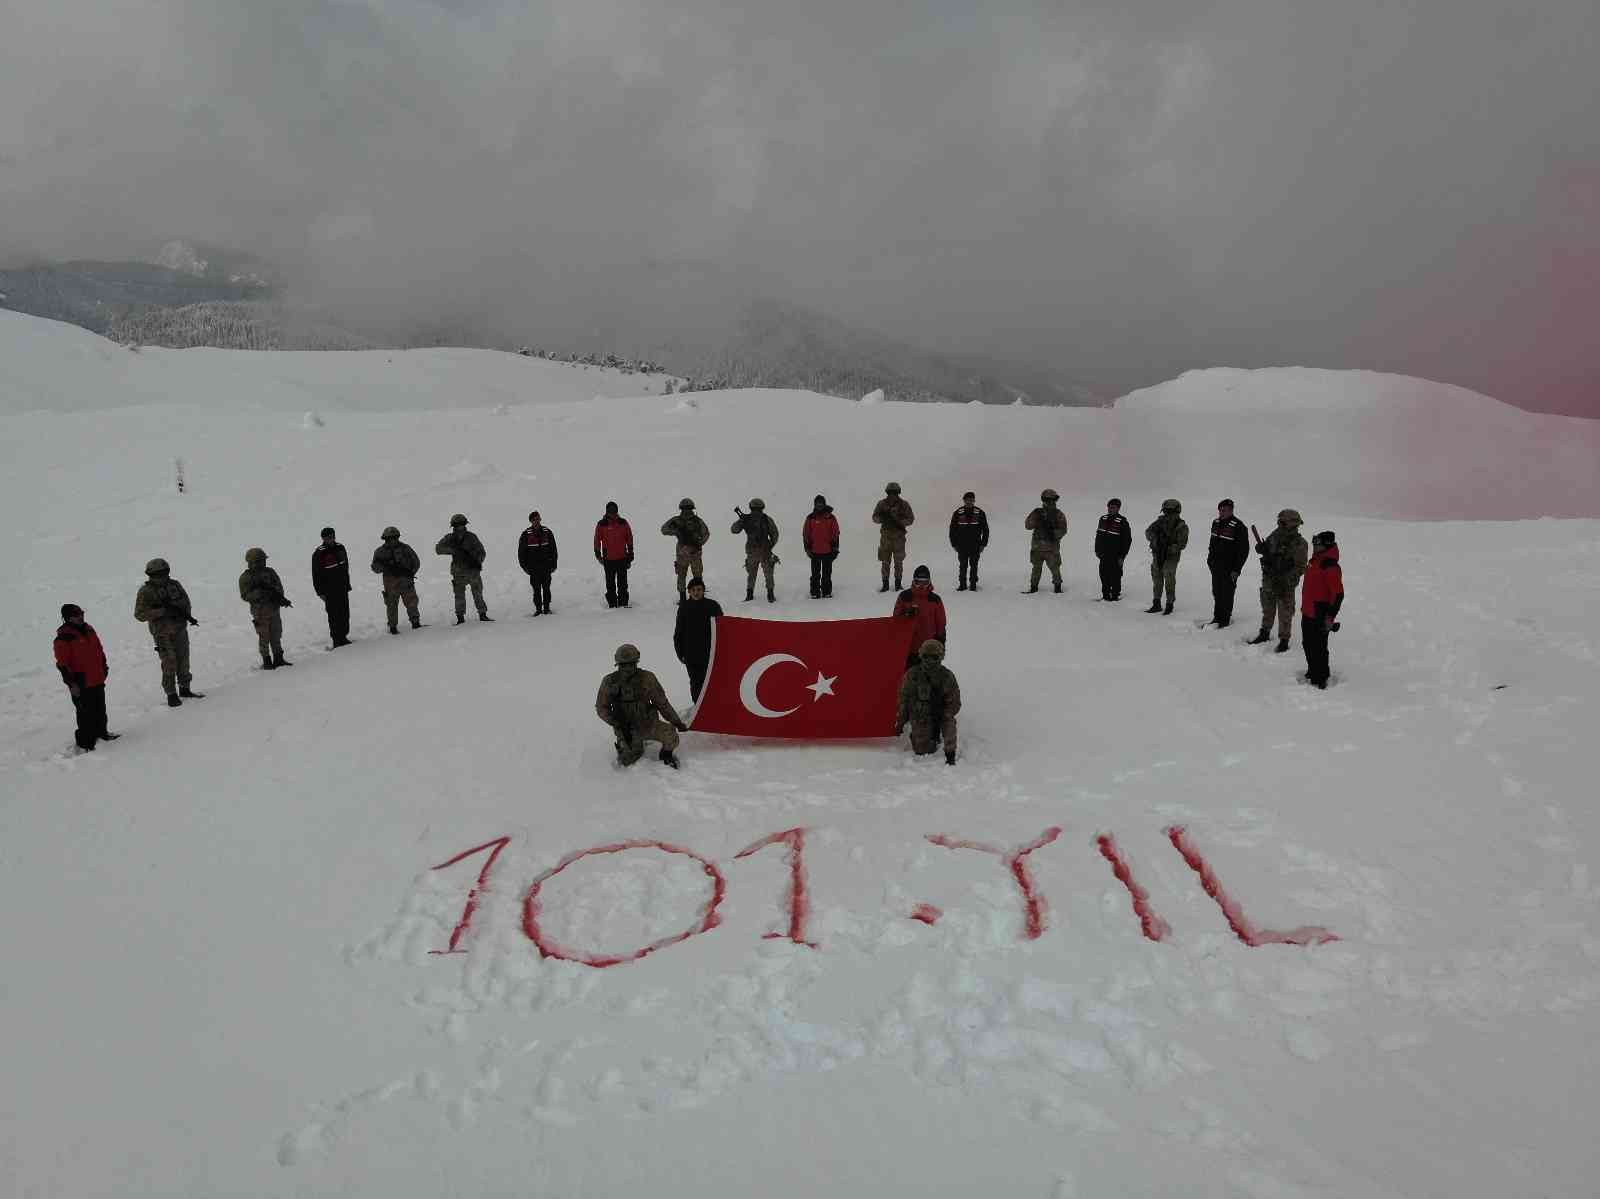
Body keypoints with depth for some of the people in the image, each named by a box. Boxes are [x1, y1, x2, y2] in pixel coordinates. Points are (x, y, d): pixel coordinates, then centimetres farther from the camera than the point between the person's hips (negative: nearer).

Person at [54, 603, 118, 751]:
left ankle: (100, 732, 38)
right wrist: (71, 683, -16)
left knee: (100, 709, 21)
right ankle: (84, 744, 7)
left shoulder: (89, 630, 8)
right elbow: (62, 664, -15)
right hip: (81, 685, -8)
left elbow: (100, 651, 21)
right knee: (86, 714, -3)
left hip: (98, 680, 8)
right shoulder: (63, 638, -15)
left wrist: (104, 668, 22)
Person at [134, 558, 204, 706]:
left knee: (183, 661, 13)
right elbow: (139, 615, -13)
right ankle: (171, 695, 5)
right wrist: (162, 611, -23)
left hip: (180, 629, 5)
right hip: (163, 634, -5)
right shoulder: (145, 592, -10)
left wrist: (188, 615, -3)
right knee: (169, 665, -6)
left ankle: (185, 689, 28)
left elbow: (185, 601, 16)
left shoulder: (175, 585, 3)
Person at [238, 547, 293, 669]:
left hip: (274, 609, 4)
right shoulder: (245, 578, -4)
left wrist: (281, 597, -12)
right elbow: (245, 596, -8)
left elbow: (279, 586, 7)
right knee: (264, 637, 0)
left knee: (276, 635, 11)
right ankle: (266, 661, 9)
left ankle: (278, 659, 21)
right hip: (260, 612, -4)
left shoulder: (270, 572, 7)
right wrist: (258, 592, -22)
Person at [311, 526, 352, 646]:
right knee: (334, 616, -2)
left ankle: (343, 637, 24)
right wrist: (320, 592, -11)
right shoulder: (319, 553, -12)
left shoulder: (340, 548, 6)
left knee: (345, 614, 11)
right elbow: (316, 575, -9)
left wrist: (347, 585, 18)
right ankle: (337, 641, 6)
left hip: (343, 588, 6)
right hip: (330, 591, -6)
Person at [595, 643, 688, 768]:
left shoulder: (647, 678, -11)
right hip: (625, 728, 1)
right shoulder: (610, 682, -9)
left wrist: (677, 722, 0)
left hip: (648, 724, -1)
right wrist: (617, 723, -17)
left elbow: (662, 703, -2)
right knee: (627, 761, -12)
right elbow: (601, 708, -2)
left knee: (670, 733, -26)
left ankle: (666, 754, 8)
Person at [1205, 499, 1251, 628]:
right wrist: (1210, 559, 19)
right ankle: (1217, 617, 24)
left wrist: (1236, 569, -16)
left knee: (1227, 593, 2)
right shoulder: (1216, 523, 7)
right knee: (1216, 592, 13)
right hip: (1215, 565, 7)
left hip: (1229, 568, -7)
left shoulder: (1238, 526, -16)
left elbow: (1244, 550, -15)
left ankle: (1225, 619, 12)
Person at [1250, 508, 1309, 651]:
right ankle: (1264, 634, 38)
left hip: (1285, 585, -6)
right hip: (1268, 580, 6)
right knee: (1267, 609, 21)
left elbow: (1300, 568, -16)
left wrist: (1284, 579, -25)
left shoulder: (1299, 543, -17)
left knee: (1284, 614, 3)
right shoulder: (1275, 535, 0)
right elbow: (1267, 550, 17)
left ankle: (1284, 641, 16)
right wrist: (1261, 548, -7)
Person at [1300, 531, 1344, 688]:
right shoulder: (1315, 562, 10)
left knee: (1318, 648, -1)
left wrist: (1330, 617, -21)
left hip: (1320, 617, -10)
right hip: (1308, 613, 10)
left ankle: (1320, 680, 9)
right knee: (1308, 644, 20)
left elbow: (1338, 594, -21)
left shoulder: (1331, 567, -20)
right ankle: (1312, 672, 37)